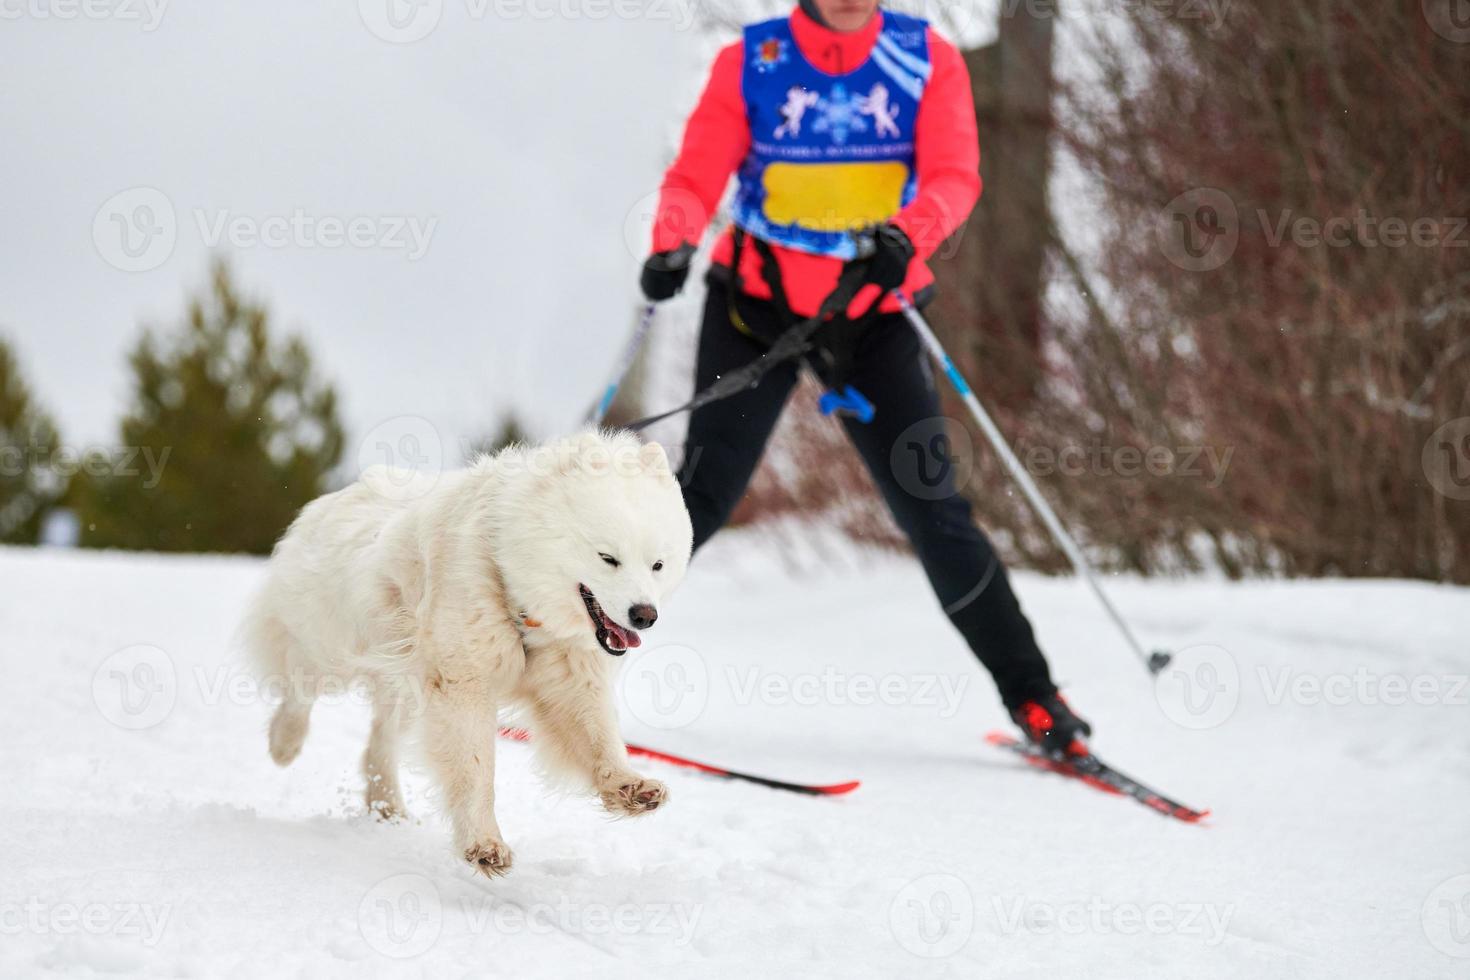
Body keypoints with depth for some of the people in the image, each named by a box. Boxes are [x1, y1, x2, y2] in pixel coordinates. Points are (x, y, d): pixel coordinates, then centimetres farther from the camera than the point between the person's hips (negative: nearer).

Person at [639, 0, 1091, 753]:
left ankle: (1030, 696, 10)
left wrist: (907, 236, -38)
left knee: (932, 508, 0)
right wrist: (671, 246, -32)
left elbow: (954, 175, -16)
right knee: (704, 493, -8)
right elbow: (696, 176, -11)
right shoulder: (751, 61, -7)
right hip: (757, 303, -1)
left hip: (872, 316, 1)